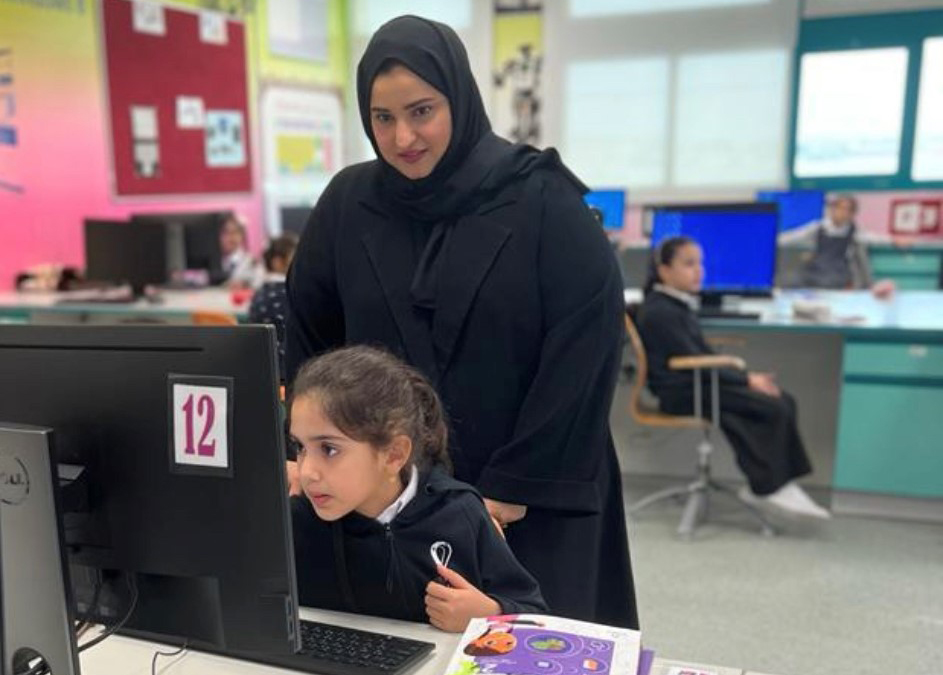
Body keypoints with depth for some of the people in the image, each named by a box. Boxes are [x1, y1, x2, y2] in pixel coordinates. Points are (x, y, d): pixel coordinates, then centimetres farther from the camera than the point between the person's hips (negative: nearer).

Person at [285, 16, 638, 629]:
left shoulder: (544, 202, -10)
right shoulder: (348, 203, 1)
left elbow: (589, 345, -12)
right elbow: (309, 342, 9)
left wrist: (520, 483, -12)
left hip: (529, 498, -2)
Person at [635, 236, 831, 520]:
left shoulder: (678, 305, 16)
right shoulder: (660, 312, -16)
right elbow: (694, 362, -18)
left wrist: (746, 377, 4)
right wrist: (748, 380, -13)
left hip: (697, 383, 10)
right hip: (682, 392, -10)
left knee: (784, 402, 0)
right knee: (774, 408, -17)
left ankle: (767, 485, 2)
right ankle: (769, 488, -2)